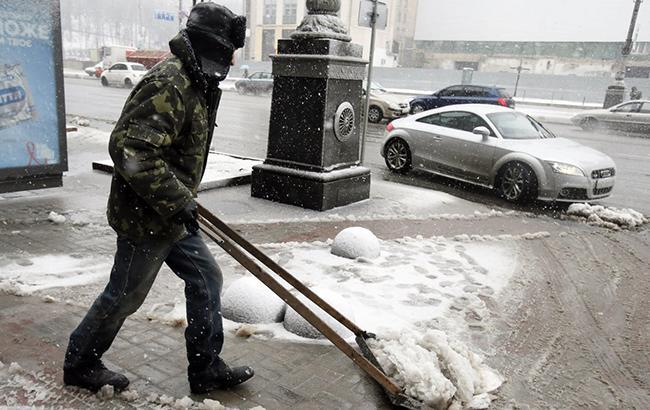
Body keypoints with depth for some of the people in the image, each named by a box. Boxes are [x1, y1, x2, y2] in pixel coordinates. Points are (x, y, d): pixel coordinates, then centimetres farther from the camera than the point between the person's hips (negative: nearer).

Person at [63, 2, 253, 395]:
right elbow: (130, 149, -31)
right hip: (147, 216, -10)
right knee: (125, 295, 8)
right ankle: (80, 364, 33)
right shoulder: (168, 84, -23)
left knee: (206, 279, 12)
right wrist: (177, 200, -28)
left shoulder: (193, 83, 10)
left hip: (171, 214, 10)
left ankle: (206, 370, 24)